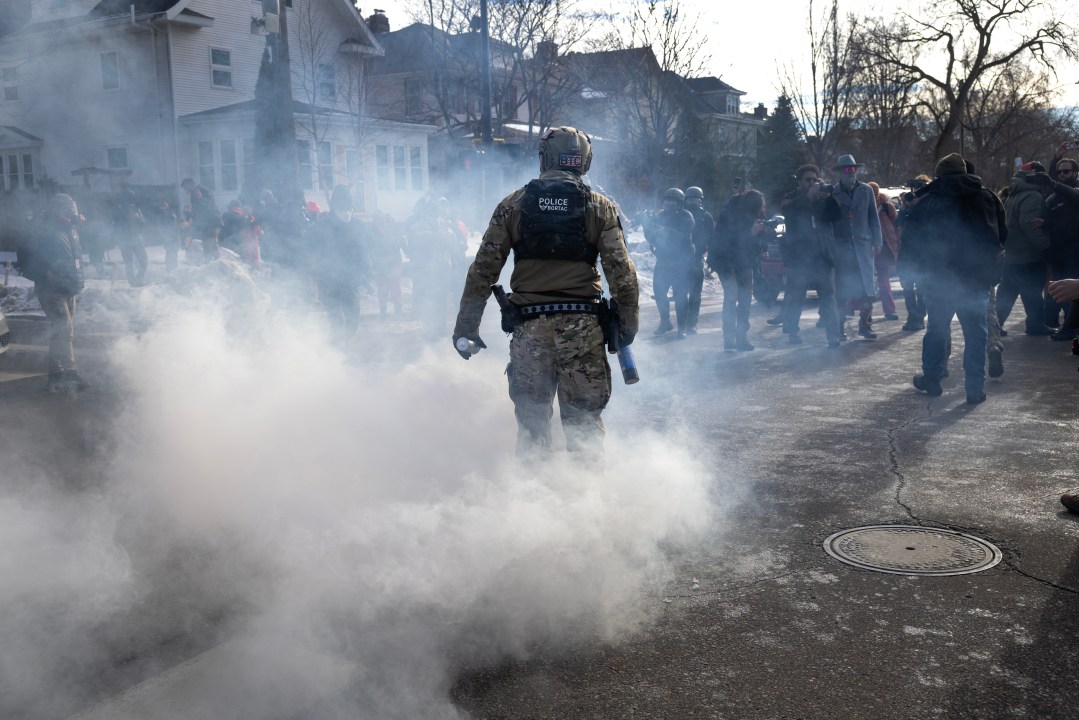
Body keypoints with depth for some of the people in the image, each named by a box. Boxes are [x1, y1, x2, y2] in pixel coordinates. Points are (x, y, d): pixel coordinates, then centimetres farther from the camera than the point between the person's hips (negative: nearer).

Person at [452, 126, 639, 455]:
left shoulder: (513, 204, 4)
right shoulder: (600, 206, 3)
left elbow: (483, 269, 3)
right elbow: (621, 270, -2)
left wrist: (466, 325, 8)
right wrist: (628, 322, 8)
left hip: (530, 326, 1)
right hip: (583, 327, -1)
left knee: (531, 420, 12)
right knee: (585, 422, 6)